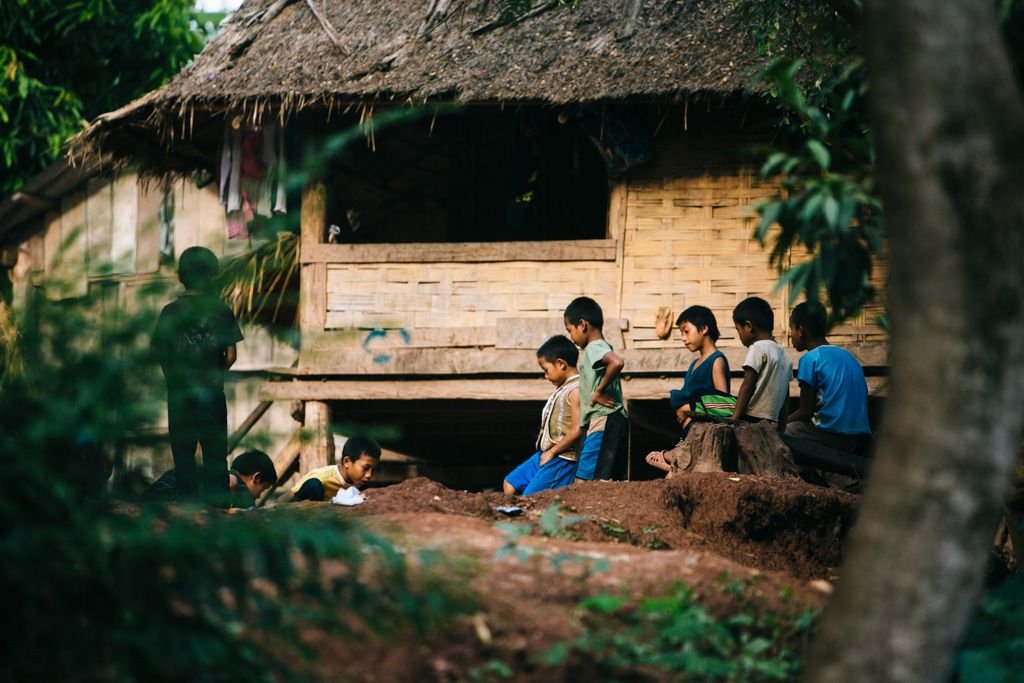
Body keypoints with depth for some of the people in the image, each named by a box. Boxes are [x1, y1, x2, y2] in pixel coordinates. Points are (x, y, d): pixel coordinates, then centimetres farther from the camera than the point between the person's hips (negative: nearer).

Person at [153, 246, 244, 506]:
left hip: (180, 390, 0)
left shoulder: (171, 312, -4)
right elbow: (230, 355, -3)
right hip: (211, 390, 0)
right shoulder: (221, 310, -4)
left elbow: (161, 352, -3)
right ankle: (216, 494, 5)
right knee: (215, 446, 6)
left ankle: (186, 494, 8)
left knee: (182, 446, 7)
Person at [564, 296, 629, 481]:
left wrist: (599, 391, -20)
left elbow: (617, 362, -30)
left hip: (603, 421, -10)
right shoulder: (601, 347, 20)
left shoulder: (594, 348, -10)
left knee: (582, 480, -15)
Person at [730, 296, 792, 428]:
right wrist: (781, 429, 20)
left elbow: (747, 385, -11)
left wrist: (734, 418, -12)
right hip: (771, 421, 8)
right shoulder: (784, 353, 16)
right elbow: (785, 396, 18)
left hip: (752, 417, -8)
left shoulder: (757, 348, -6)